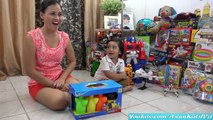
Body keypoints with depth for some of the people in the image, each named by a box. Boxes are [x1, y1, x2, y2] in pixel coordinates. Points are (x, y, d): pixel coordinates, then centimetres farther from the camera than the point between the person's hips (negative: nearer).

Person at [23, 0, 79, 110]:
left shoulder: (64, 37, -3)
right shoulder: (32, 37, -17)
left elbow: (72, 61, 6)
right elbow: (30, 71, -16)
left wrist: (62, 78, -12)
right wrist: (54, 85, -16)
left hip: (60, 77, 4)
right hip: (39, 82, -4)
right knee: (59, 100, -32)